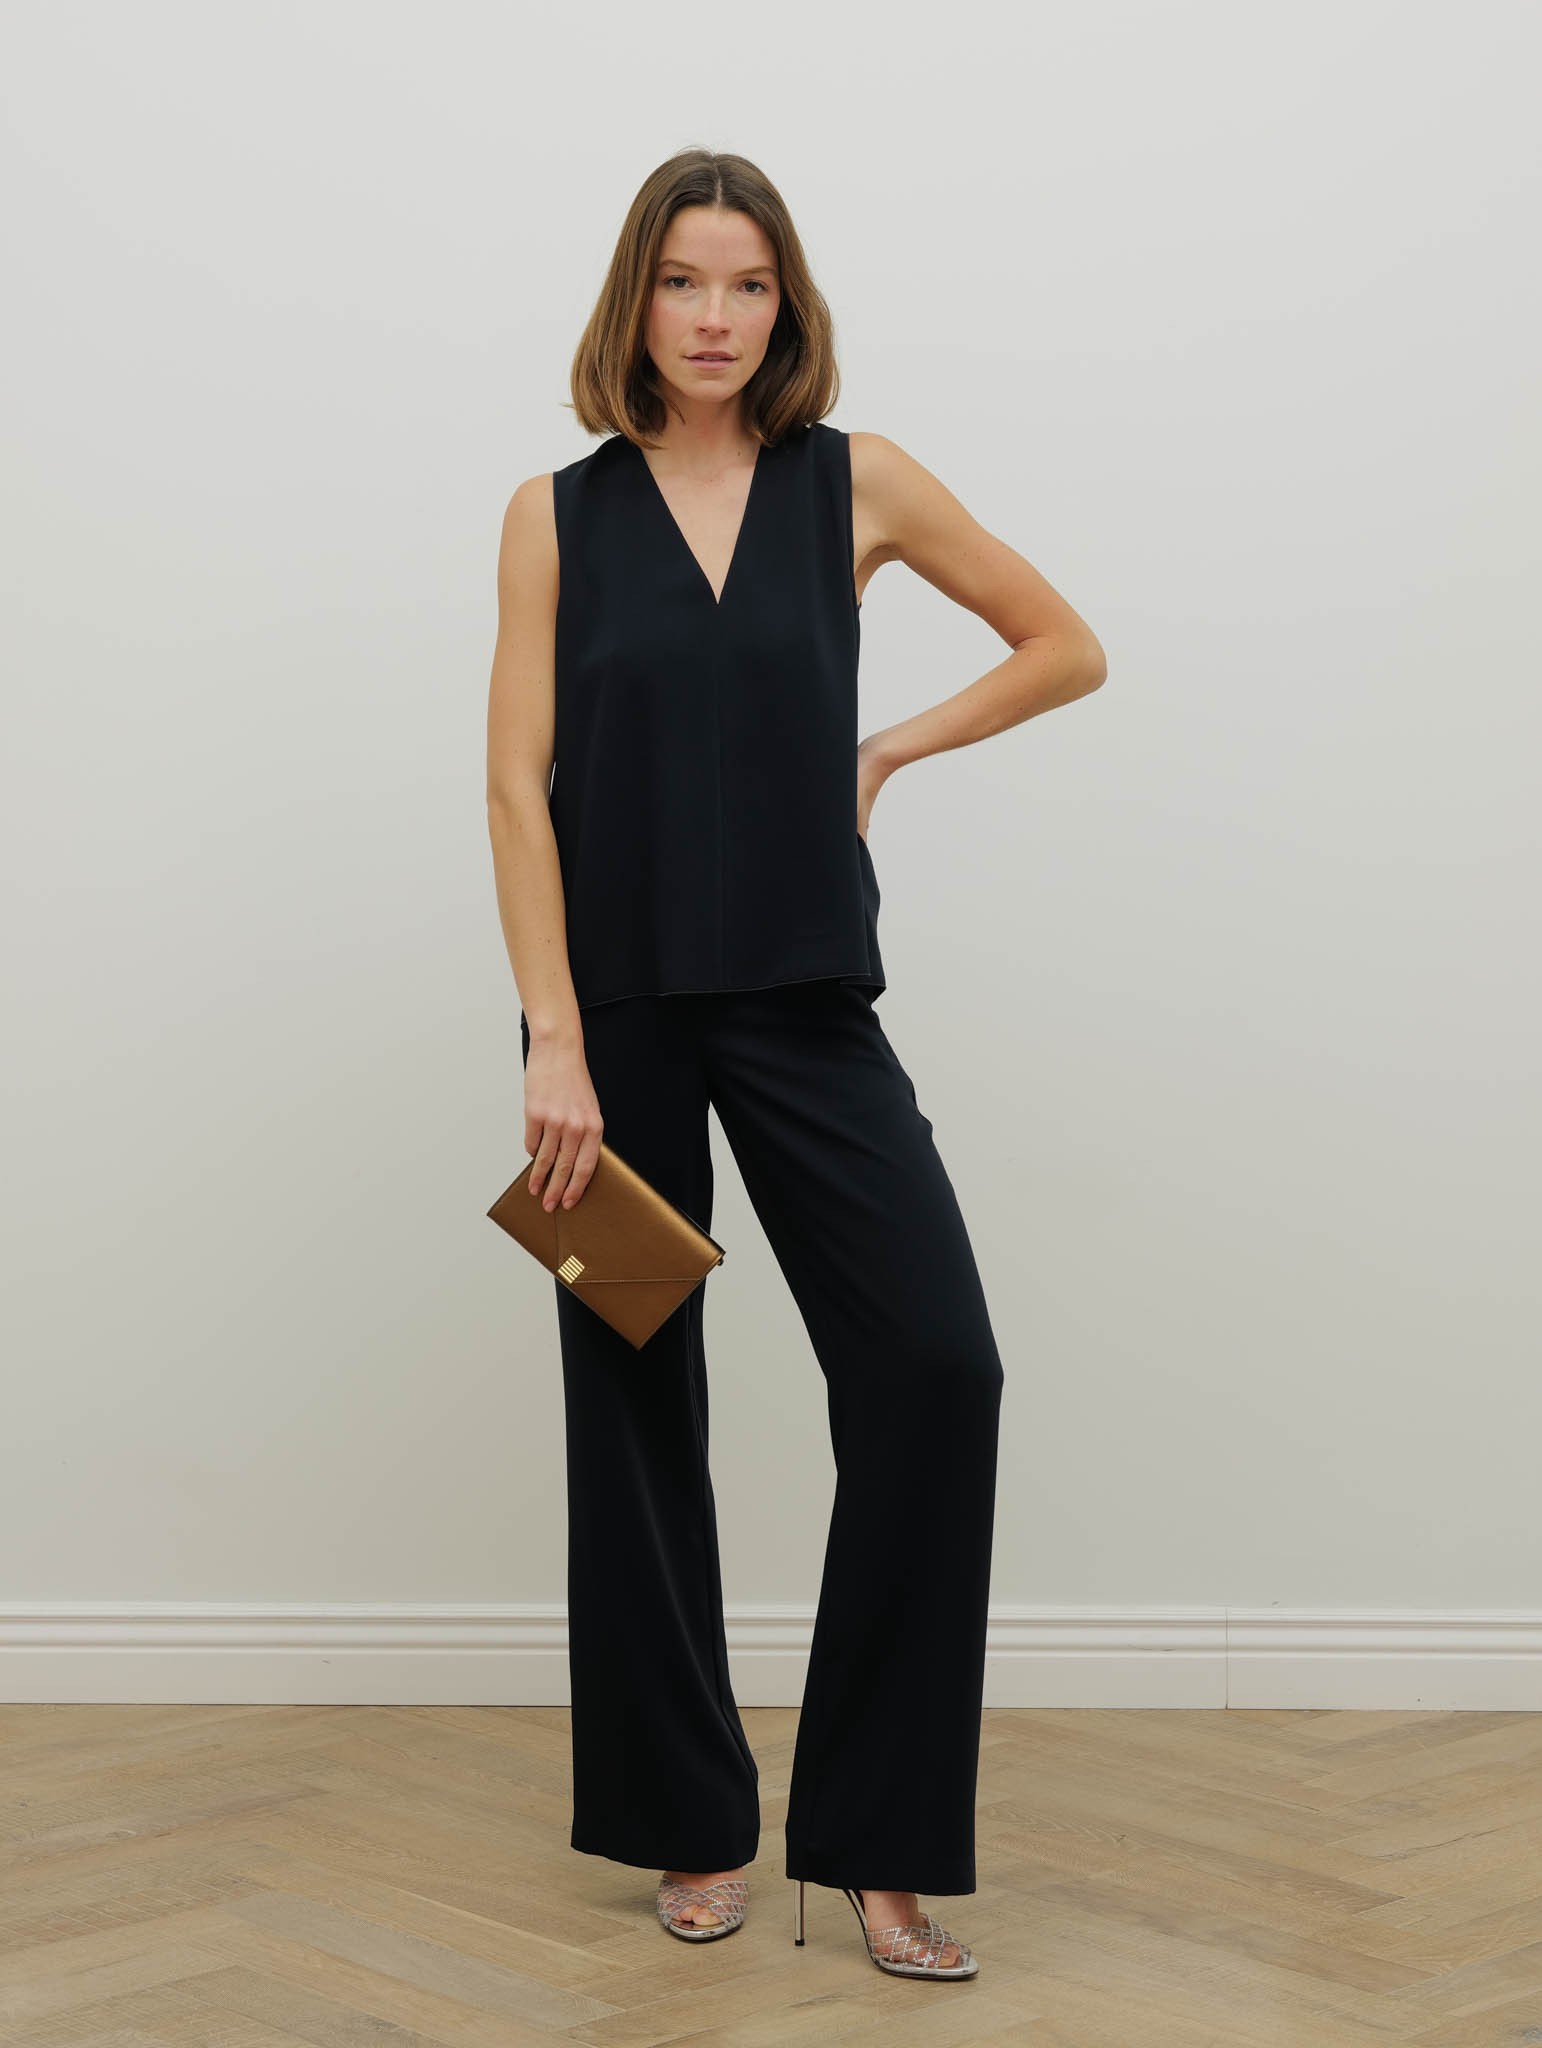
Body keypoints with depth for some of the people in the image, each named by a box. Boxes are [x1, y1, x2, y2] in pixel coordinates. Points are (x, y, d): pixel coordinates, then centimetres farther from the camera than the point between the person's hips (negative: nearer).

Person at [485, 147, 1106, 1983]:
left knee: (935, 1365, -12)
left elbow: (1066, 648, 12)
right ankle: (691, 1822, 21)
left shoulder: (855, 484, 3)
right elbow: (519, 782, -5)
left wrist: (893, 748, 2)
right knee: (636, 1403, 6)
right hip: (615, 1005, 0)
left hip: (802, 1004, 0)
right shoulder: (559, 515, 1)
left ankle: (876, 1838, 0)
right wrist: (553, 1043, -12)